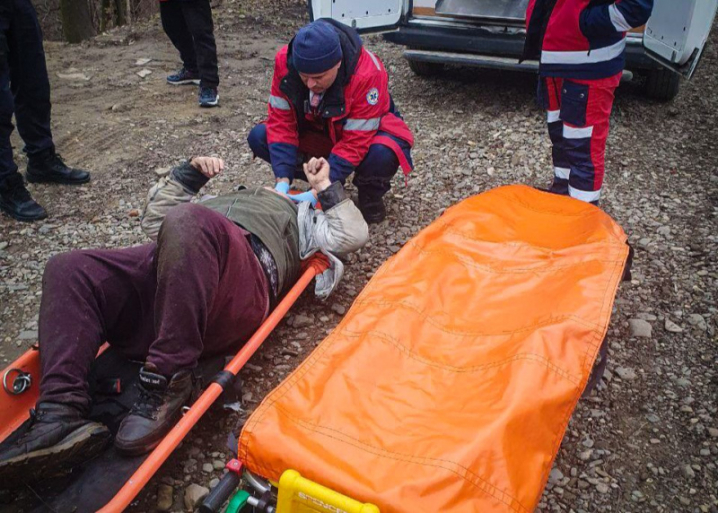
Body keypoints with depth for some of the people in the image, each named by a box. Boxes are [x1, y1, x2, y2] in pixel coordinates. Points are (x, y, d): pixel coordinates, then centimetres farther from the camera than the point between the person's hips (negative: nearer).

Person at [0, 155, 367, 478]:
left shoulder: (300, 217, 38)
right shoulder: (221, 203, 48)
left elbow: (353, 236, 22)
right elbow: (155, 220, 45)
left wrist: (327, 188, 27)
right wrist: (189, 173, 39)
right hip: (163, 265, 6)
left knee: (188, 223, -38)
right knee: (67, 270, -16)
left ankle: (166, 383, -34)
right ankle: (62, 414, -30)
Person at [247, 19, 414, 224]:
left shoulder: (366, 74, -35)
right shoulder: (285, 61, -23)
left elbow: (354, 141, -31)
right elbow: (281, 121, -18)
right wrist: (283, 180, -29)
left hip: (365, 130, -4)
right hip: (315, 130, 4)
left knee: (382, 155, -39)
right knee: (258, 137, -18)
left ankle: (370, 193, -1)